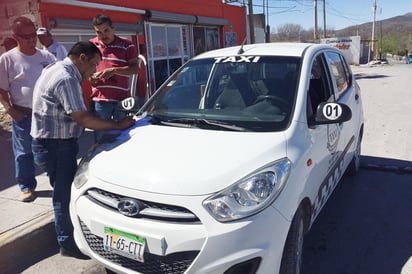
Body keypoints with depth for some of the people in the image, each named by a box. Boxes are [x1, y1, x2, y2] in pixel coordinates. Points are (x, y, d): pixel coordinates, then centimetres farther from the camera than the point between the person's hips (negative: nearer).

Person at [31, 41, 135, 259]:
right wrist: (118, 125, -17)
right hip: (55, 145, -10)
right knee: (65, 193, 0)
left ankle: (70, 234, 34)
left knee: (67, 190, 19)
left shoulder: (57, 70, 14)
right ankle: (67, 243, 15)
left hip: (57, 143, 10)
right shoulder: (66, 78, -21)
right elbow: (83, 118, -24)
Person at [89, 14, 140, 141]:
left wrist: (114, 70, -18)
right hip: (99, 99, 2)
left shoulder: (126, 45, 4)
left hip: (122, 98, -1)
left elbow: (135, 68, -5)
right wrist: (90, 76, -6)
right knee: (100, 137, 7)